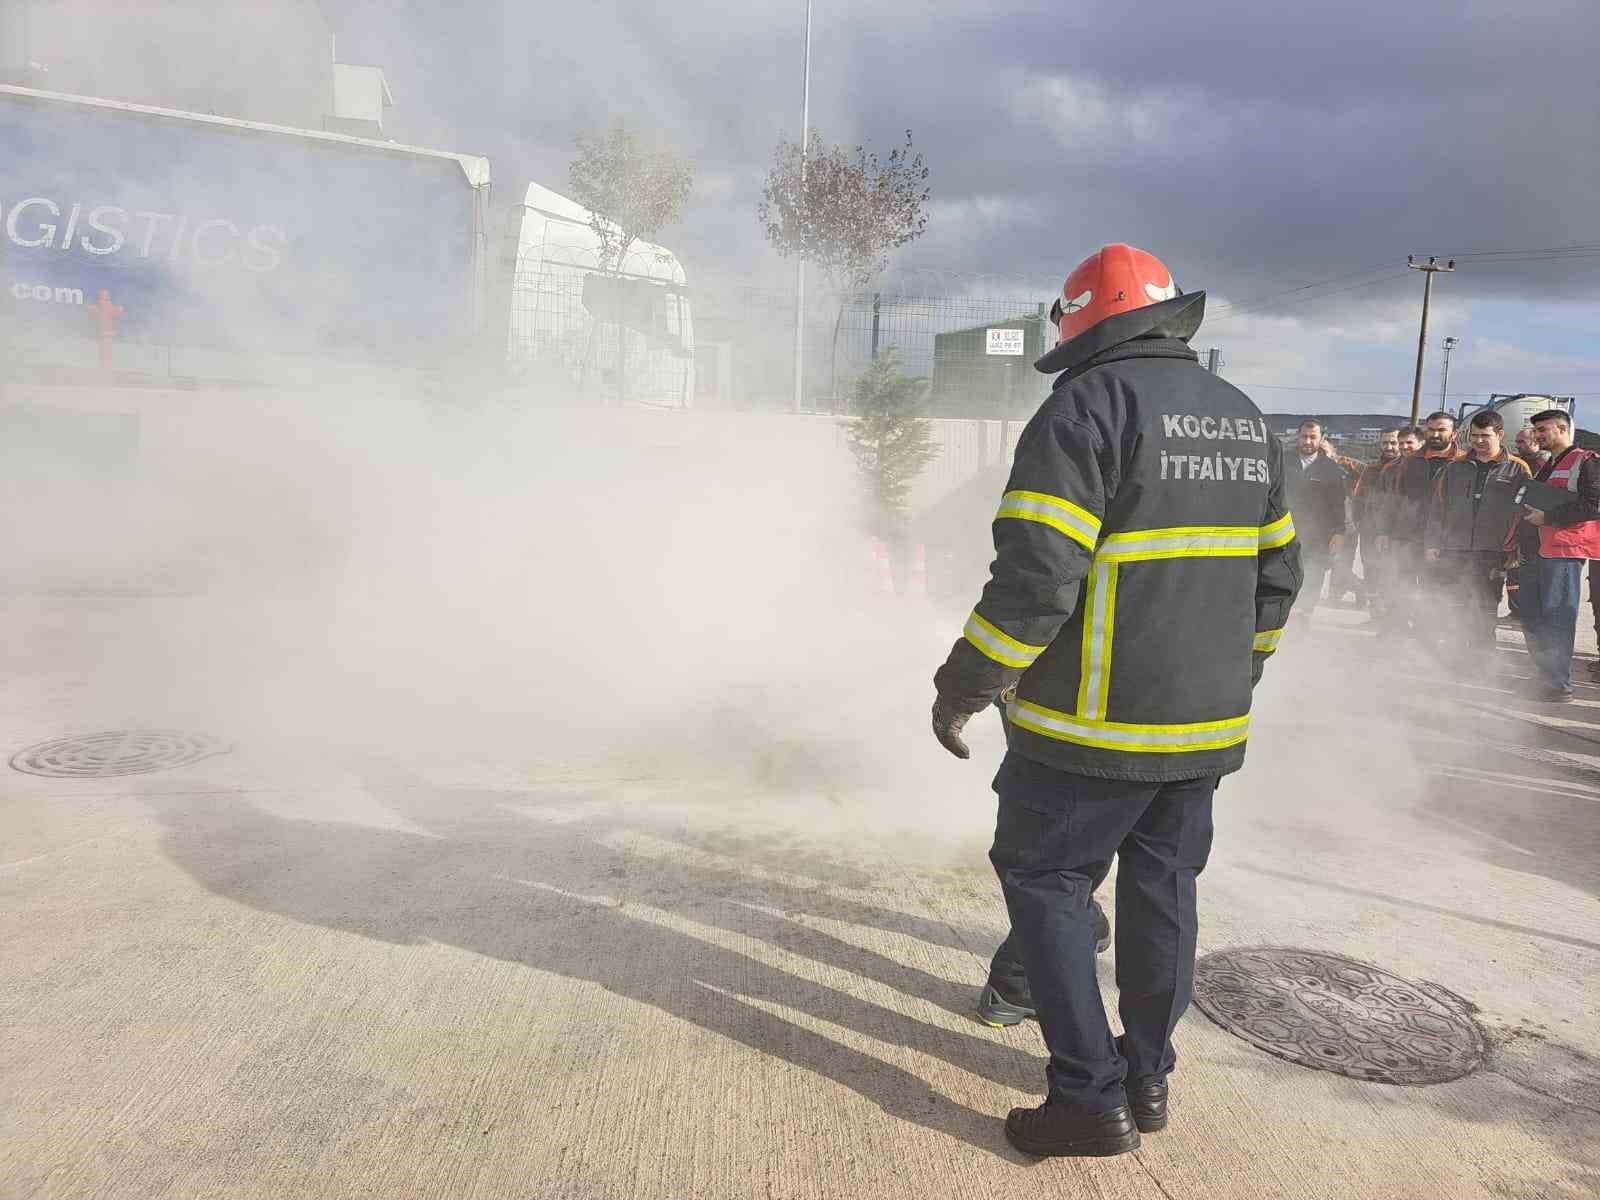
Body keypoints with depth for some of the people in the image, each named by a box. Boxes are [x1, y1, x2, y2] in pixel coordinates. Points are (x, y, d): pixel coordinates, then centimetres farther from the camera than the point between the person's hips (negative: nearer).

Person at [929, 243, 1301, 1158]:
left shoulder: (1087, 406, -14)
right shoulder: (1244, 418, 12)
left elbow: (1035, 577, -21)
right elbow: (1277, 573, 16)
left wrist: (965, 686, -11)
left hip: (1095, 723, -7)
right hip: (1208, 723, 8)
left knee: (1044, 880, 7)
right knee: (1163, 885, 18)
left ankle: (1091, 1098, 10)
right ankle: (1149, 1076, 31)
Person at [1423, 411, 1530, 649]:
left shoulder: (1517, 470, 5)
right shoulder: (1454, 468, 14)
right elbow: (1437, 508, 14)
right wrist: (1431, 544, 5)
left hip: (1491, 556, -3)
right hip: (1452, 554, 3)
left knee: (1485, 616, 0)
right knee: (1455, 614, 5)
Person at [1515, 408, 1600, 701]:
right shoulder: (1545, 468, 24)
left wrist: (1547, 517, -15)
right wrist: (1521, 540, 16)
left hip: (1563, 552, -9)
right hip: (1535, 552, 9)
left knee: (1556, 619, -8)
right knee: (1532, 619, 10)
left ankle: (1559, 686, -4)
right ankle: (1544, 679, 19)